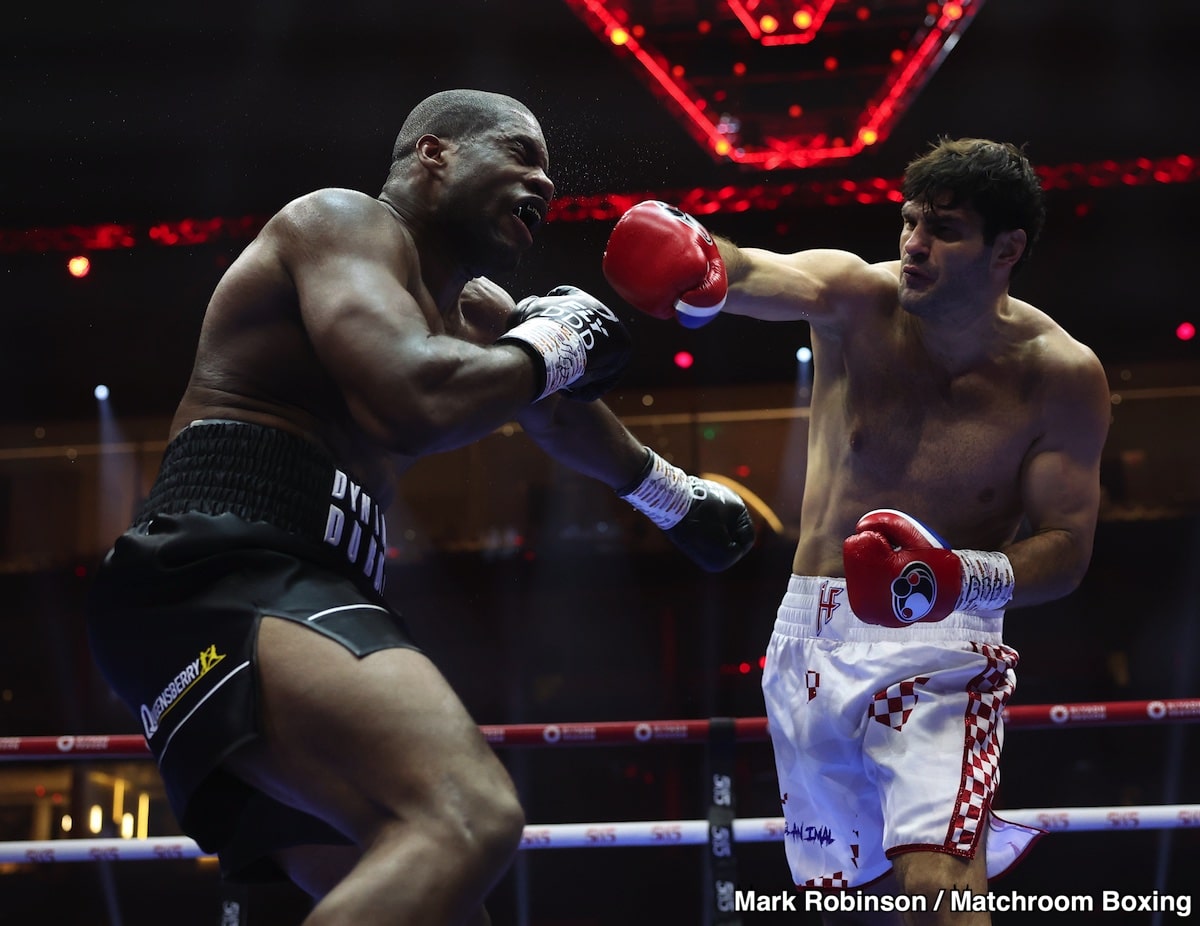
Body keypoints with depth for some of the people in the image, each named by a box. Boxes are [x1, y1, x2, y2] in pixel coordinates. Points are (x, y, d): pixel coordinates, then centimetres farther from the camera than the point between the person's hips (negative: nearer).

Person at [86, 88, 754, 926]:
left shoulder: (472, 313, 27)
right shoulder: (347, 220, -1)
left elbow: (561, 411, 48)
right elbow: (416, 406, -21)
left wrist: (675, 496, 64)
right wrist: (545, 347, -2)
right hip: (222, 572, -11)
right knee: (470, 819, -33)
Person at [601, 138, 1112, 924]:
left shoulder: (1060, 374, -9)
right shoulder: (856, 298, -8)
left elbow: (1066, 548, -6)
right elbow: (762, 277, -30)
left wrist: (964, 577, -27)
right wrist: (704, 274, -55)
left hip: (941, 645, -3)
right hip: (812, 636, 3)